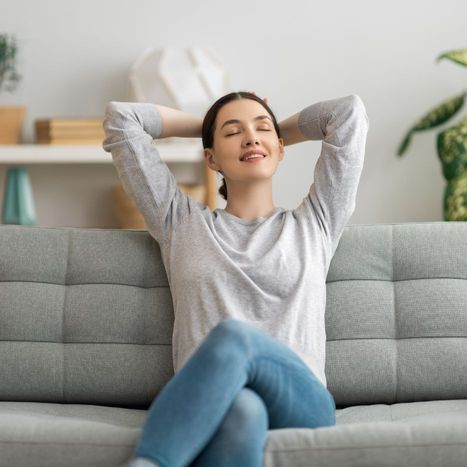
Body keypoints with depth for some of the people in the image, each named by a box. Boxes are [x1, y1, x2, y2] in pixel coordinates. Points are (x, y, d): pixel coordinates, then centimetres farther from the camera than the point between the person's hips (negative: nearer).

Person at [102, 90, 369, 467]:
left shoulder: (314, 224, 25)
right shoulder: (182, 223, 24)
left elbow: (350, 111, 24)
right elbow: (121, 117, 26)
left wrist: (282, 130, 39)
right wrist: (202, 124, 38)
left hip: (302, 403, 0)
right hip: (209, 405, 0)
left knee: (234, 334, -36)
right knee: (241, 408, -41)